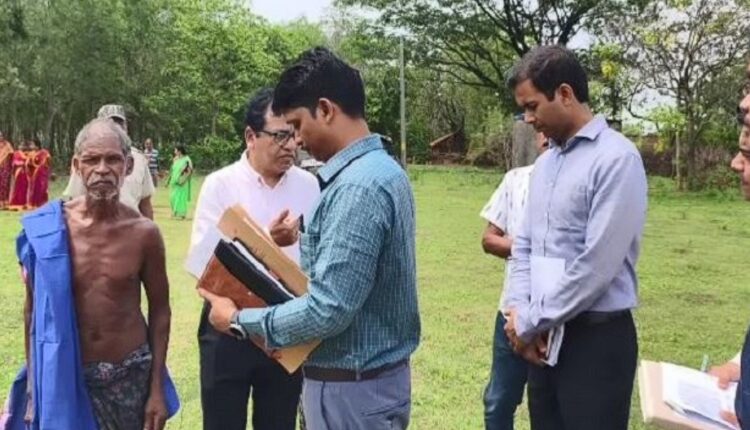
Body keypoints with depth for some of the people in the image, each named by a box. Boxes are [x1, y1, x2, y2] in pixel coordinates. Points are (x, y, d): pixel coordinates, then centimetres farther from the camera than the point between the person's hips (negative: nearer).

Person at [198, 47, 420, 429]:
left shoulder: (358, 187, -25)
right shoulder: (380, 169, 8)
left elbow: (327, 311, -27)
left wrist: (239, 320, -15)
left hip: (351, 387, -9)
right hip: (377, 374, 9)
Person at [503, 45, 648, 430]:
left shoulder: (616, 158, -14)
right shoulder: (545, 163, 11)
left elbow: (596, 265, -20)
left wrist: (529, 322, -12)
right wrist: (519, 310, -4)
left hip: (596, 338, -7)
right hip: (546, 336, 7)